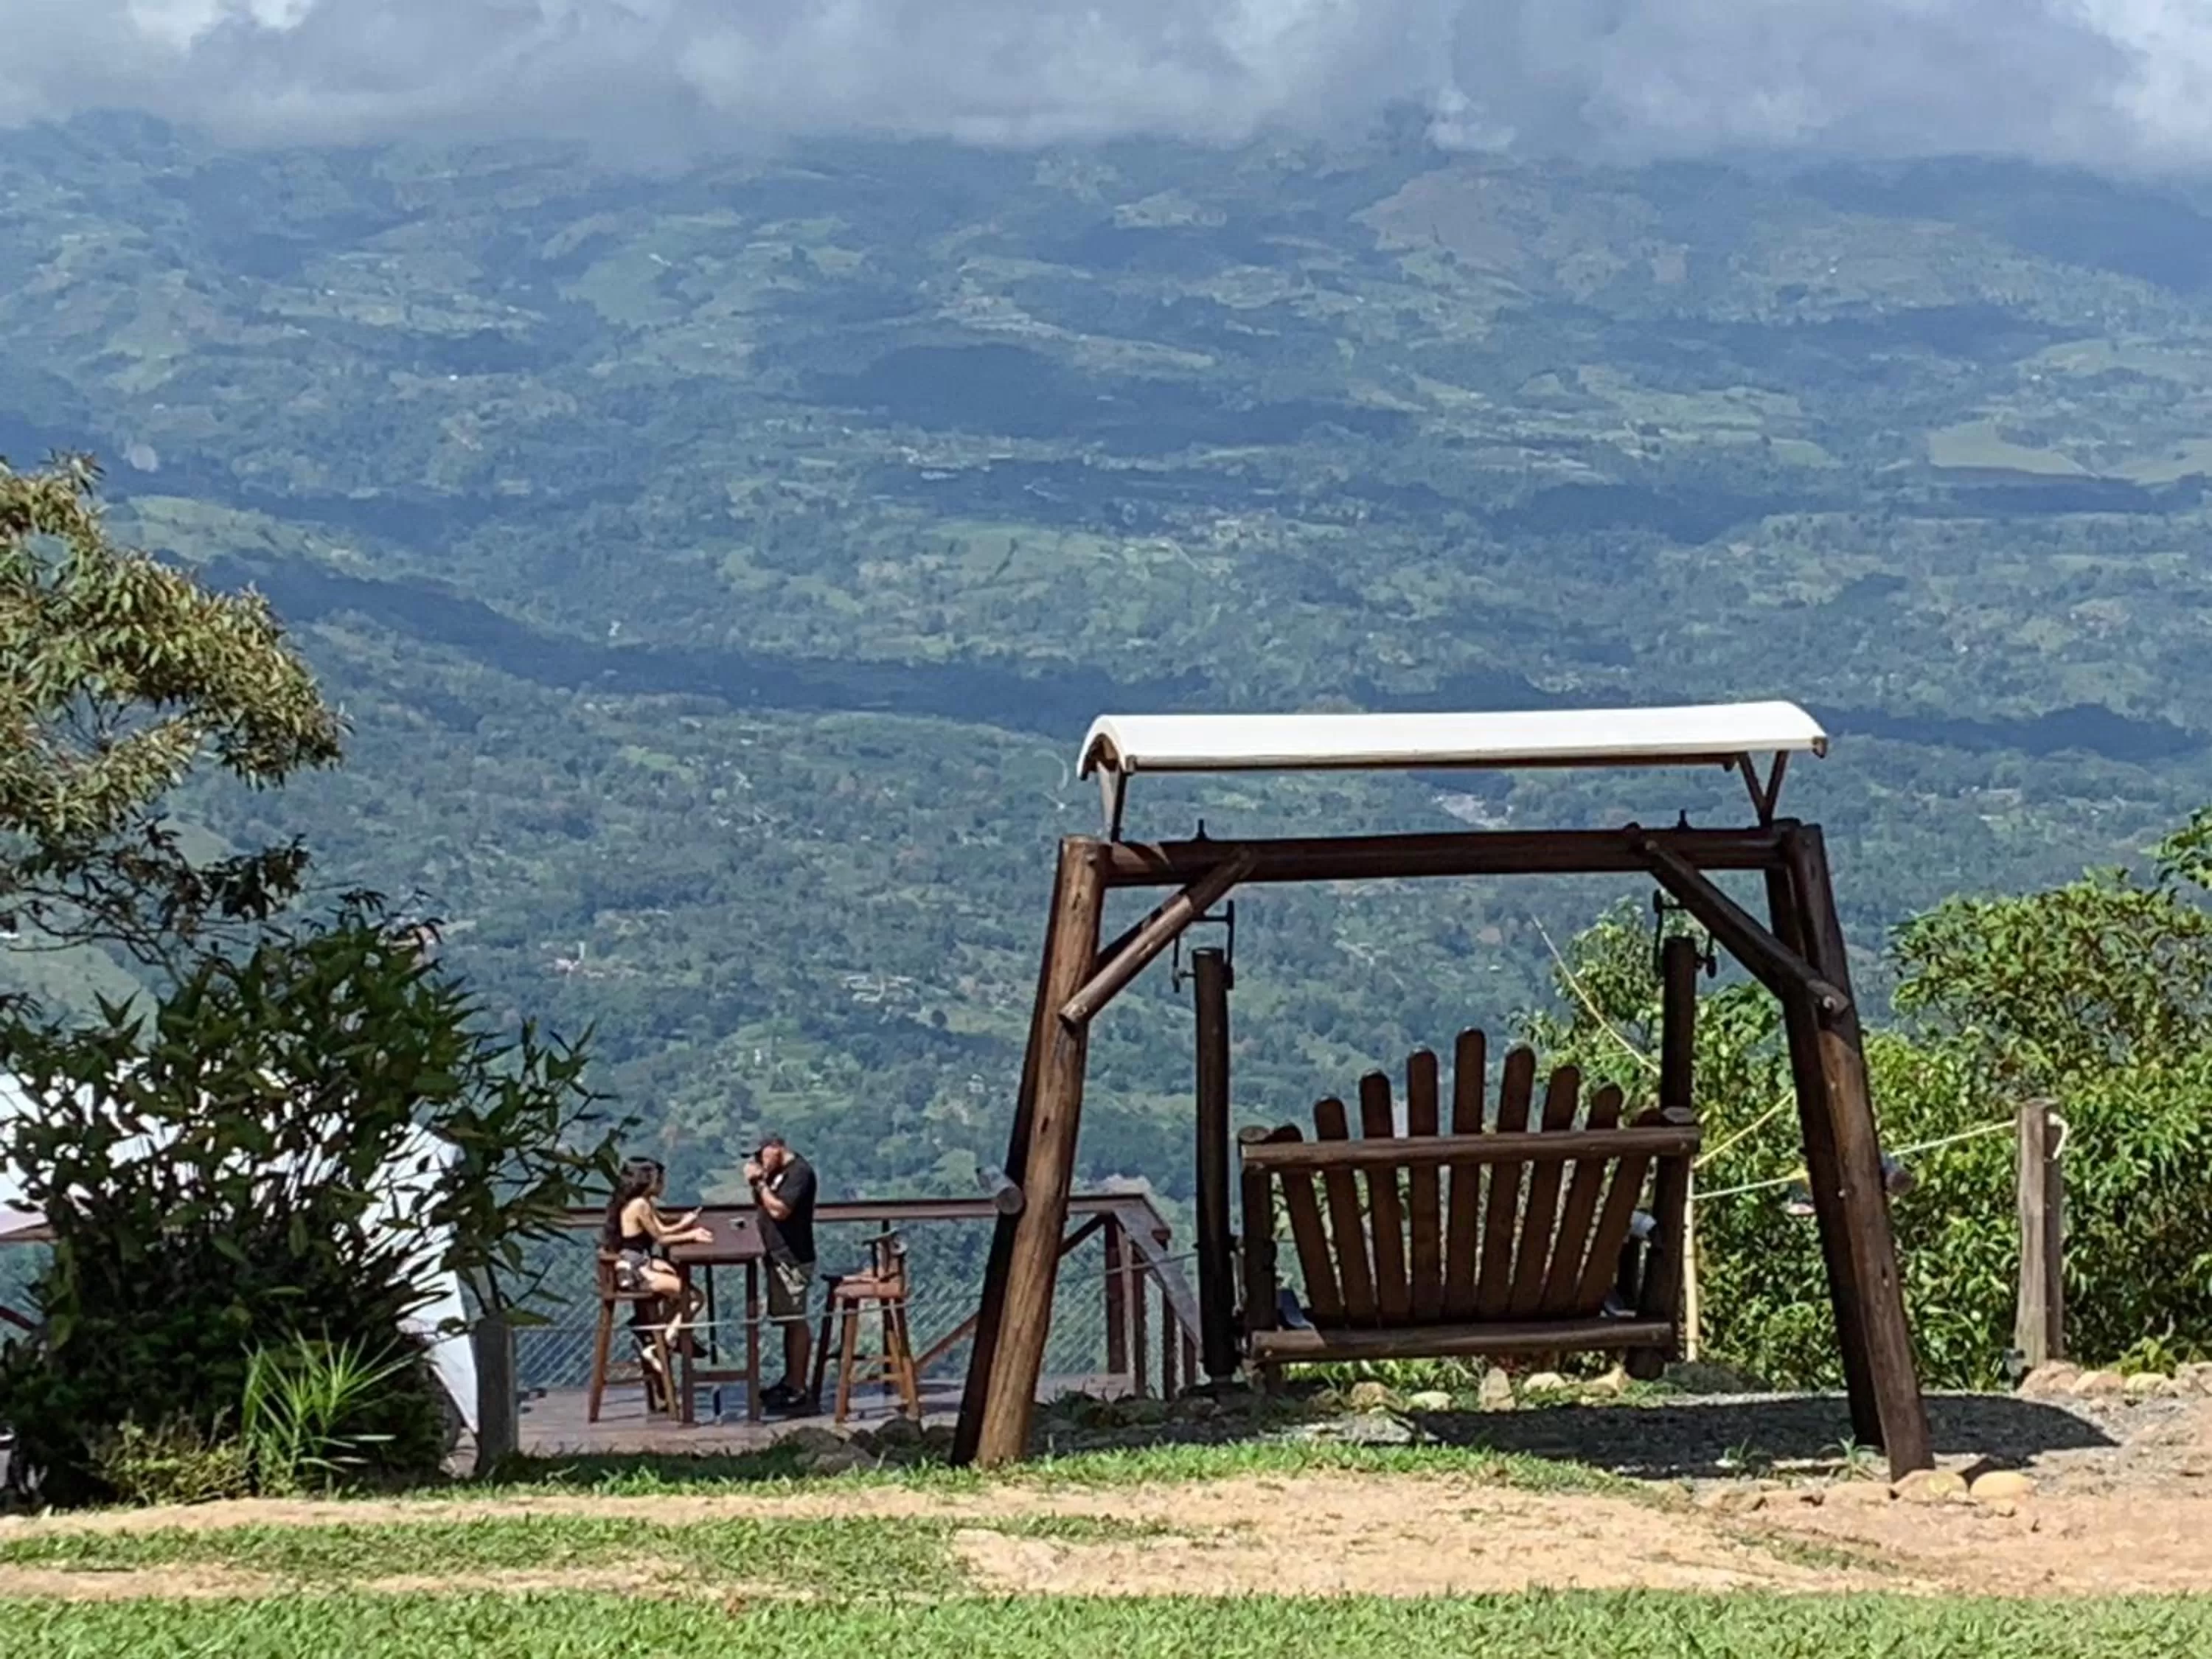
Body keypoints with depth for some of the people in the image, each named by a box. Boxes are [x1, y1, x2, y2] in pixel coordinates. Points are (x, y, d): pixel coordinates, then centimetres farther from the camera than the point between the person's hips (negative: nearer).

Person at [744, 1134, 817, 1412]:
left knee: (795, 1321, -7)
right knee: (789, 1321, 16)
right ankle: (790, 1381, 25)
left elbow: (778, 1210, -25)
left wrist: (761, 1183, -13)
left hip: (793, 1258, -10)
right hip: (779, 1255, 10)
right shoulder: (778, 1172, 13)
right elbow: (762, 1203, 20)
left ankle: (800, 1390, -6)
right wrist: (756, 1182, 2)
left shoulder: (799, 1172, -16)